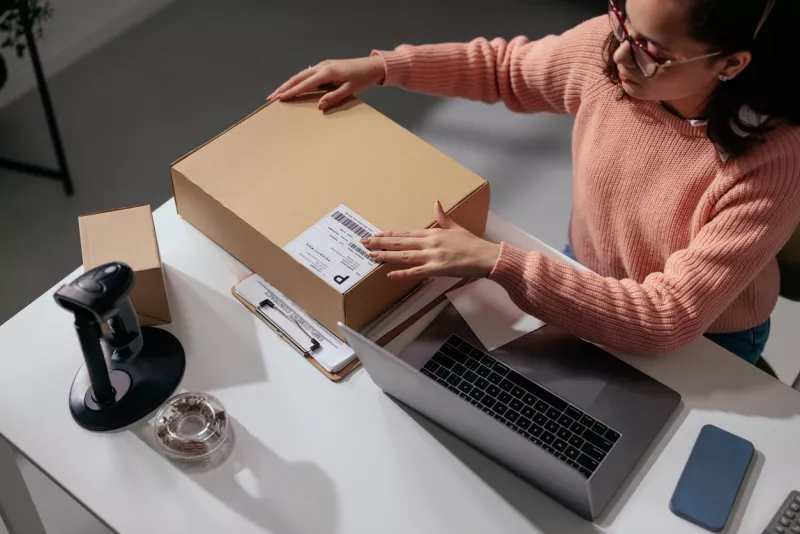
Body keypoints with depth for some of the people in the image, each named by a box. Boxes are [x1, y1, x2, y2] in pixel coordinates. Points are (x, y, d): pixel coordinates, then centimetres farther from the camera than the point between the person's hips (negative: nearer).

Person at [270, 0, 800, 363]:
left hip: (705, 345, -4)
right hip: (589, 282, 4)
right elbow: (506, 67, 0)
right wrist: (382, 66, -10)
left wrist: (494, 260, -41)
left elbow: (669, 321, -36)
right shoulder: (608, 47, -22)